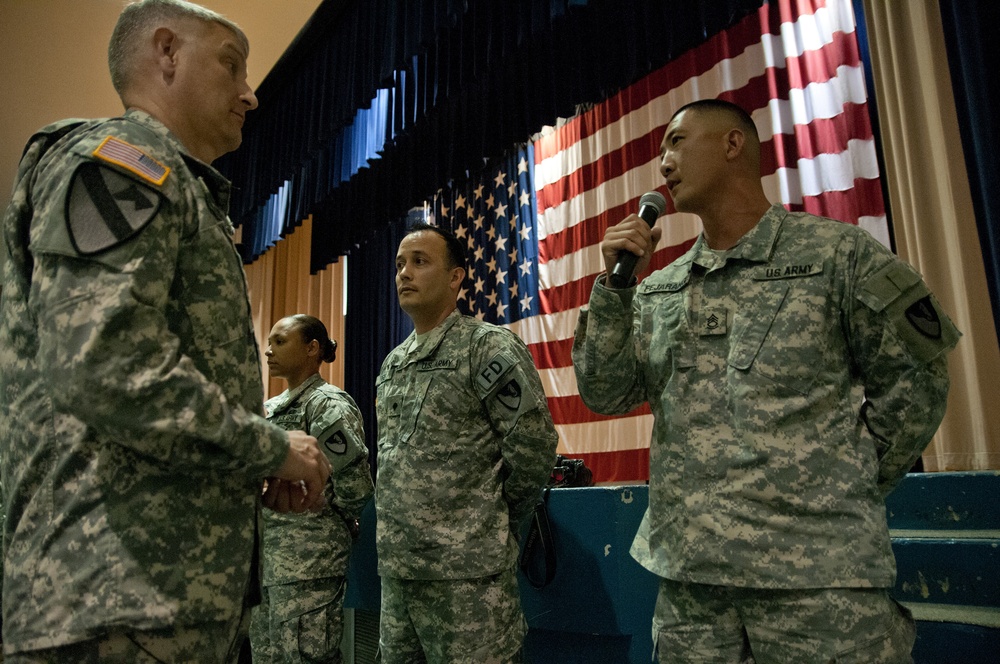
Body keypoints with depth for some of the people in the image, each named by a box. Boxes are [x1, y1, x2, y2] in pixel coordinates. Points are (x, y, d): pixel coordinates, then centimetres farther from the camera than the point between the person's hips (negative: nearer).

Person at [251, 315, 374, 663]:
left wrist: (328, 523, -4)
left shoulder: (328, 404, -12)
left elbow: (355, 485, -18)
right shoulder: (269, 409, 14)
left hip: (310, 562, -8)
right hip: (265, 560, 8)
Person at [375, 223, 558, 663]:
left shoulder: (488, 347, -10)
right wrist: (397, 521, 14)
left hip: (467, 573, -7)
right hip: (395, 569, 7)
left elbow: (533, 446, -13)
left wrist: (492, 519, -3)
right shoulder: (392, 363, 13)